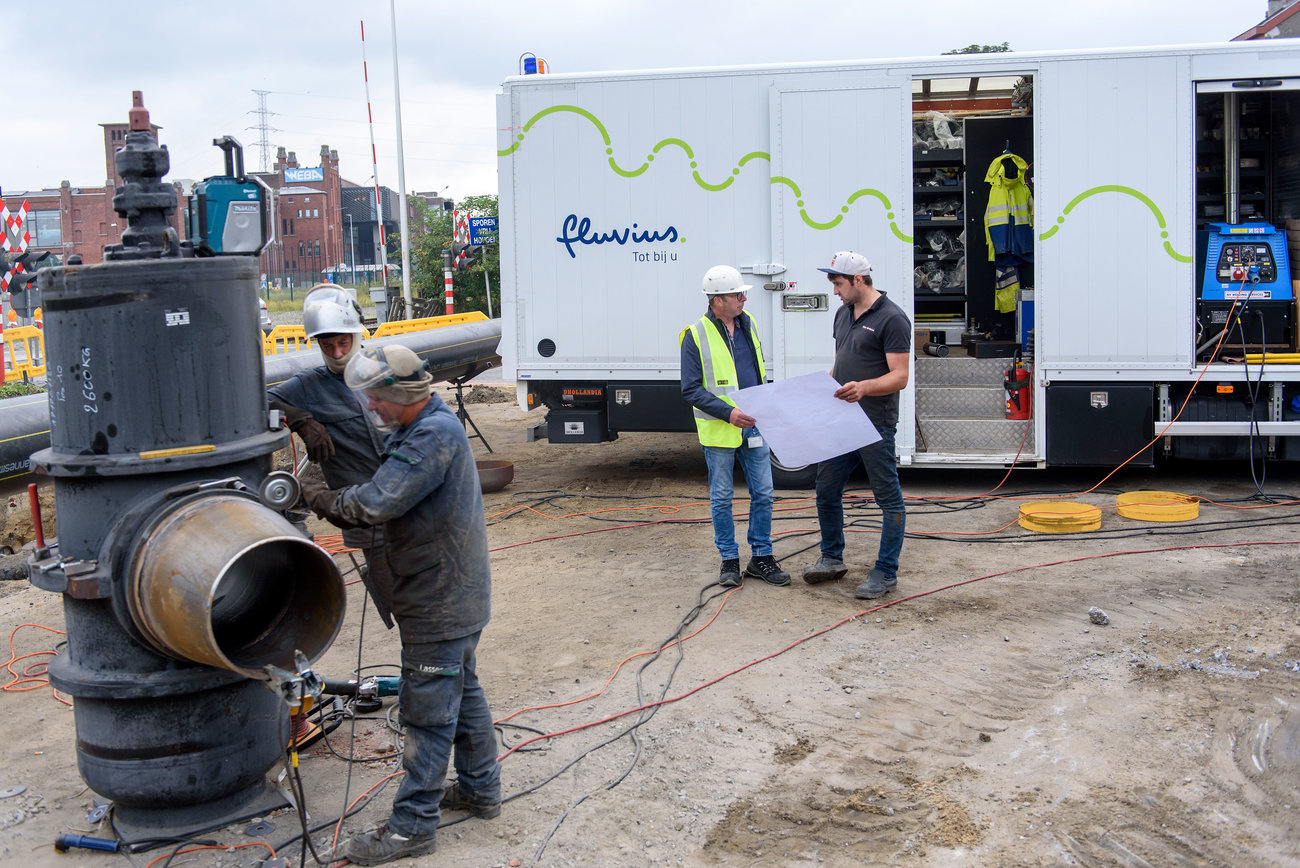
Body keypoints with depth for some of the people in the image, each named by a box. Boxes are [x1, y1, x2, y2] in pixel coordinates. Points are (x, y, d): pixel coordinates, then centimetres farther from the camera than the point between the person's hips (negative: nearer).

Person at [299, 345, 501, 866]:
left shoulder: (435, 434, -24)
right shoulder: (419, 428, 11)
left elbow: (376, 503, -30)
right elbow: (386, 498, 8)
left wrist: (320, 497, -14)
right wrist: (332, 498, -8)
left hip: (439, 603, -10)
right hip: (455, 594, 10)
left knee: (427, 710, -1)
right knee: (461, 691, 21)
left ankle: (413, 824, 10)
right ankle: (480, 789, 36)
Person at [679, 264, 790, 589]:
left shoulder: (747, 324, 7)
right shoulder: (696, 336, -11)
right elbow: (690, 390, -12)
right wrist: (729, 413, -20)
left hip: (753, 426, 5)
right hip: (719, 430, -5)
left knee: (763, 494, 6)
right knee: (722, 498, 5)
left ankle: (761, 557, 18)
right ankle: (729, 561, 18)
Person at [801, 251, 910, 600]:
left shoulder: (891, 318, -13)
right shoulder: (843, 314, 14)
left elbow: (899, 376, -17)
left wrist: (864, 387, -32)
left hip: (876, 425, -9)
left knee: (888, 498, 1)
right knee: (826, 491, 14)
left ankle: (886, 573, 9)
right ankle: (832, 558, 29)